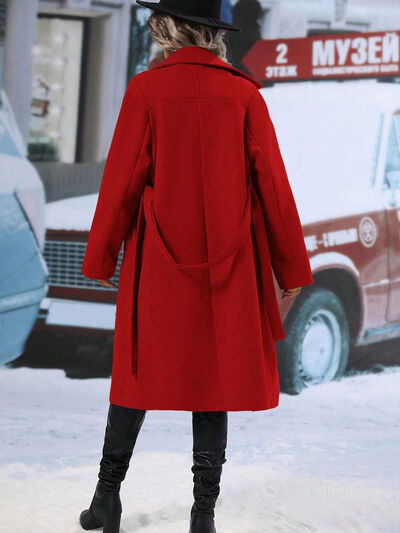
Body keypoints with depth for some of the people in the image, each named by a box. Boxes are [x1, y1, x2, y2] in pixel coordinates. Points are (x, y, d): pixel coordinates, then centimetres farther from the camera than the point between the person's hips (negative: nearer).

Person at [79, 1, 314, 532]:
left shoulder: (146, 89, -6)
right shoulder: (244, 93, -2)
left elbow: (123, 179, -5)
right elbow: (272, 183, -1)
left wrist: (100, 259, 7)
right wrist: (292, 268, 8)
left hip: (157, 264, -1)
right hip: (228, 267, 1)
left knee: (140, 370, 12)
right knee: (215, 375, 7)